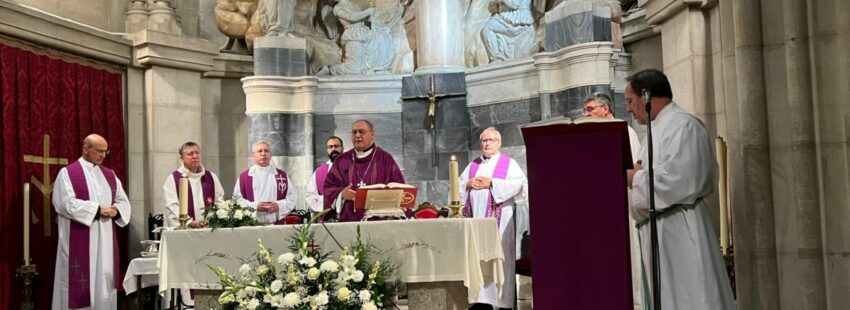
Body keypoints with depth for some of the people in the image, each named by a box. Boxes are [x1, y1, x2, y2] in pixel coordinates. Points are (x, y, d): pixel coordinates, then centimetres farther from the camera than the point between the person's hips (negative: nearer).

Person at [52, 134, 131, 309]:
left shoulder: (109, 175, 14)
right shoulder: (67, 173, -3)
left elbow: (123, 201, 12)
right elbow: (66, 203, -15)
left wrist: (115, 210, -10)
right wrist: (98, 209, -17)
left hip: (105, 240, 6)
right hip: (79, 241, -6)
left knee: (104, 281, 7)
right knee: (80, 286, -4)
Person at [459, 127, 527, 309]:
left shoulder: (509, 163, 5)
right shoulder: (473, 165, 20)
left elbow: (519, 183, -10)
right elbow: (458, 184, 18)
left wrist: (491, 183, -13)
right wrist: (468, 184, -4)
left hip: (498, 218, -4)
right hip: (476, 216, 5)